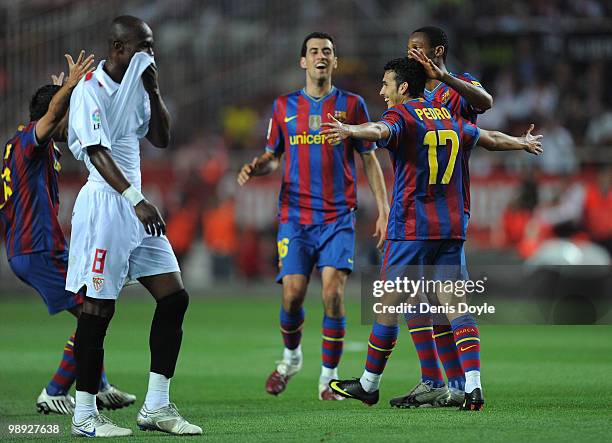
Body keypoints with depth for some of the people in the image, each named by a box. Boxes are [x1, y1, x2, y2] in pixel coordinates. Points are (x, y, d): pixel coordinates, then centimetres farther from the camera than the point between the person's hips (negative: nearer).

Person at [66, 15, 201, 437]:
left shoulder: (136, 85, 15)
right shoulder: (89, 90, -11)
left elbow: (161, 138, 18)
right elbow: (97, 151, -20)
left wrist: (154, 92, 4)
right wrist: (136, 199, -29)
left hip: (135, 205, 9)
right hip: (103, 202, -9)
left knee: (175, 297, 3)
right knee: (99, 308, -6)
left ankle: (156, 407, 8)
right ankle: (84, 414, 3)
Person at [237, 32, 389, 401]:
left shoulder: (351, 105, 6)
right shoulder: (284, 107, 9)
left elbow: (370, 160, 9)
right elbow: (273, 156, 18)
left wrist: (383, 209, 3)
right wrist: (256, 167, -5)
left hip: (338, 217, -1)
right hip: (295, 215, 1)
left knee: (333, 293, -14)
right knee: (293, 294, -8)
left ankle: (329, 377, 0)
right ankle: (291, 356, 22)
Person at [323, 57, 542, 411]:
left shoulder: (401, 115, -6)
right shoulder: (448, 118, 15)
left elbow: (380, 130, -31)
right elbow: (490, 139, 30)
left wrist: (349, 130, -51)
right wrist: (524, 143, 49)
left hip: (411, 227, -6)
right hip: (452, 226, 6)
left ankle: (369, 384, 15)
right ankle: (474, 385, -15)